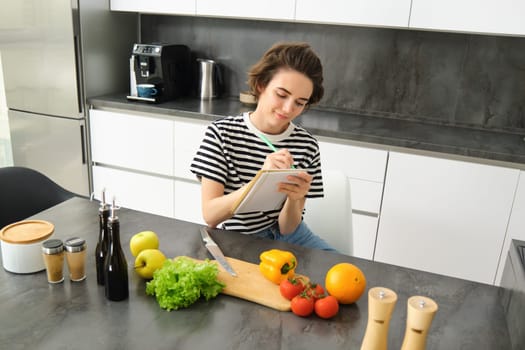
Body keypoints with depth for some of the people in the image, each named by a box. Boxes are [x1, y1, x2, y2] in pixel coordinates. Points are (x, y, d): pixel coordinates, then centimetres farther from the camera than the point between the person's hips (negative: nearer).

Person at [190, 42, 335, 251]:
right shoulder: (221, 133, -10)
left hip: (287, 236, 2)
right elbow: (210, 216, -16)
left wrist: (294, 198, -27)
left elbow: (287, 229, -5)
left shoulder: (306, 145, -7)